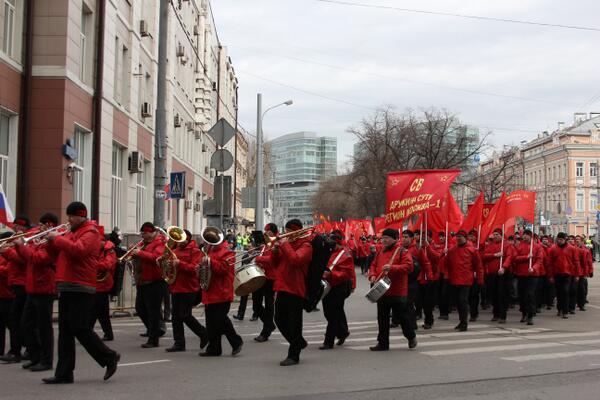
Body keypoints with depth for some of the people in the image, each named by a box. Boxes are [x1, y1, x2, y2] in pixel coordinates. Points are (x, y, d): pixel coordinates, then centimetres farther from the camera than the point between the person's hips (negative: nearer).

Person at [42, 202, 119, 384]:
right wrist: (51, 241, 5)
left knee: (80, 329, -9)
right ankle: (64, 373, 7)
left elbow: (78, 250, -24)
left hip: (80, 289, -9)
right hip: (66, 288, 9)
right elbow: (58, 254, 23)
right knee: (65, 330, 6)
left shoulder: (90, 232, -7)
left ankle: (109, 357, 6)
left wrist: (58, 238, -16)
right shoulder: (72, 232, 21)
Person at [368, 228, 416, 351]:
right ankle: (383, 343, 16)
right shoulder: (380, 252, 14)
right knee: (382, 318, 8)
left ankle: (411, 337, 25)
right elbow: (373, 265, 19)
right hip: (382, 290, 6)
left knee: (402, 316, 4)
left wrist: (392, 267, -27)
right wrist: (372, 275, -2)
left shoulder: (402, 252, -6)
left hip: (398, 292, -6)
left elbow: (408, 266, -17)